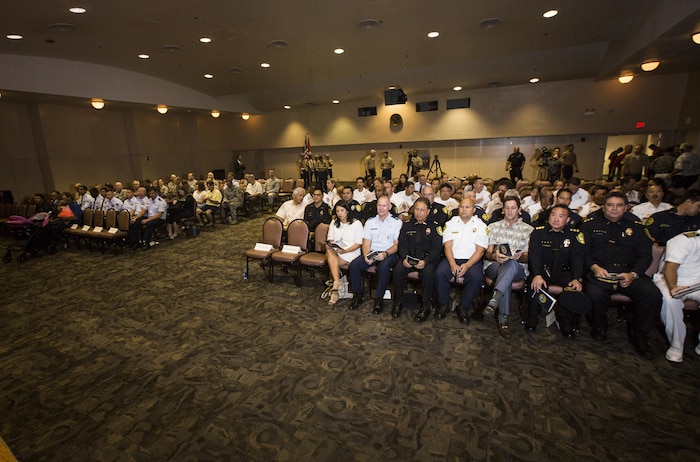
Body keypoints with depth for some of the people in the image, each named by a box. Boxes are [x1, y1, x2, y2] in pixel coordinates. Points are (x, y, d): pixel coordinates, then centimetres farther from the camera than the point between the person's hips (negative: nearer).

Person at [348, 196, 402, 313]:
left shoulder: (396, 222, 4)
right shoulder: (370, 222, 14)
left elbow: (397, 245, -2)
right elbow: (366, 243, 8)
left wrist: (385, 254, -19)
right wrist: (366, 256, -13)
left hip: (389, 254, -3)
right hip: (372, 253, 3)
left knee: (383, 266, -35)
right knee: (354, 265, -21)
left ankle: (379, 299, -18)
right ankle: (357, 295, -5)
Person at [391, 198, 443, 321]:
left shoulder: (434, 226, 7)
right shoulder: (407, 225, 16)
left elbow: (437, 248, -2)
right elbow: (402, 244, 8)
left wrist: (425, 261, -19)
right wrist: (404, 258, -13)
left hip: (428, 258, -2)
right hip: (409, 257, 2)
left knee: (428, 273, -34)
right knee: (397, 270, -27)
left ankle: (425, 306, -15)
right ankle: (398, 302, -7)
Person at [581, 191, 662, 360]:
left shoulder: (635, 227, 19)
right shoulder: (590, 225, 13)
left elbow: (645, 255, 9)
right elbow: (583, 251, 3)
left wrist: (633, 274, -10)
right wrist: (594, 267, -15)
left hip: (629, 273, 3)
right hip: (599, 271, -2)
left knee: (653, 294, -25)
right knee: (595, 294, -33)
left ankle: (640, 335, -1)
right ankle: (599, 326, 0)